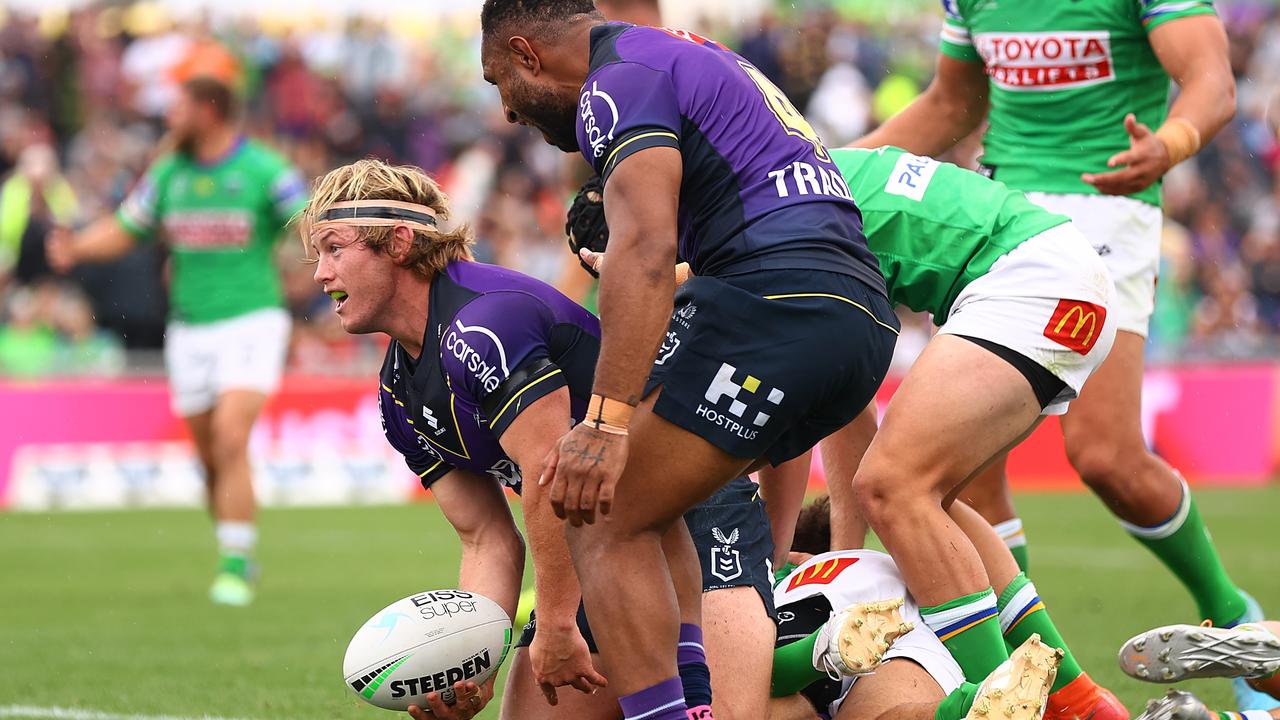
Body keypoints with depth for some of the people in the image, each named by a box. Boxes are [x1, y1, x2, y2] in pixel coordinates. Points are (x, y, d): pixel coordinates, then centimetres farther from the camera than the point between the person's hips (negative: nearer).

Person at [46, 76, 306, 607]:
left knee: (231, 439, -19)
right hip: (189, 328, 5)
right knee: (210, 455, 6)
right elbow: (122, 230, 14)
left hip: (250, 321, -5)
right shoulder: (168, 174, 9)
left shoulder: (264, 171, -6)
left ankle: (235, 567, -17)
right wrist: (76, 248, -4)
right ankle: (239, 557, 24)